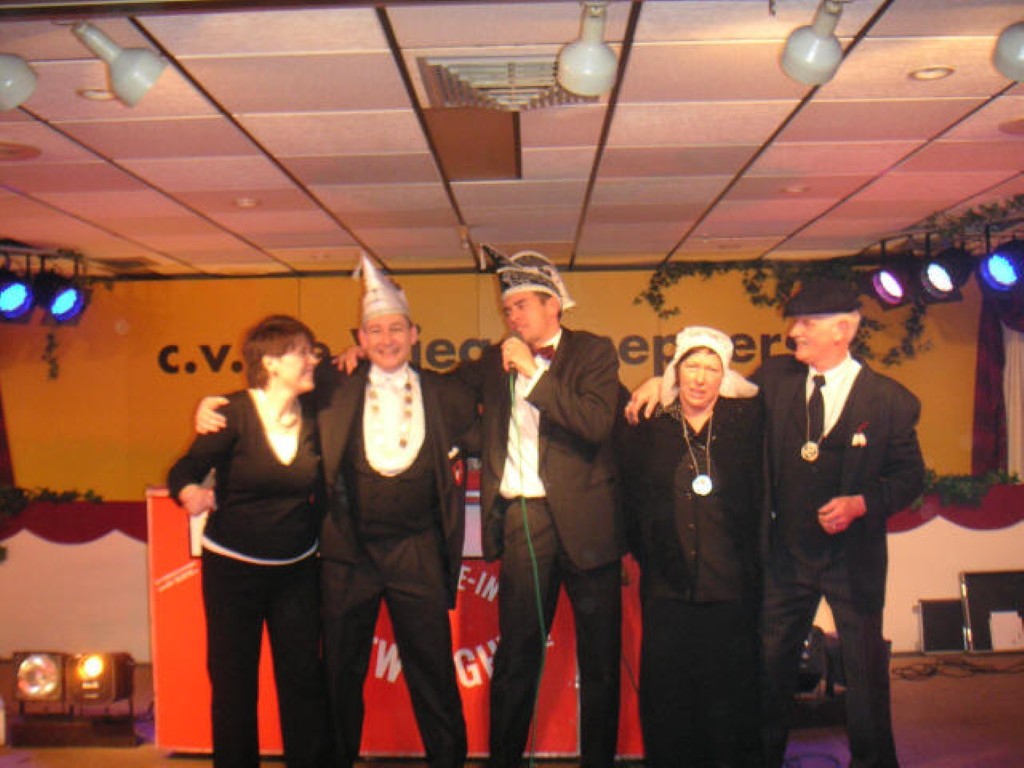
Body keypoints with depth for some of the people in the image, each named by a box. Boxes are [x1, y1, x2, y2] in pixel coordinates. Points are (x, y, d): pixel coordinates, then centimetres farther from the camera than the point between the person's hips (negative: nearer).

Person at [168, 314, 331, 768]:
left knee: (303, 678, 5)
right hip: (232, 568, -3)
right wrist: (191, 492, -38)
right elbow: (185, 470, -16)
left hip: (297, 569, 3)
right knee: (233, 682, 8)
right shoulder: (234, 412, -13)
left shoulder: (314, 412, -1)